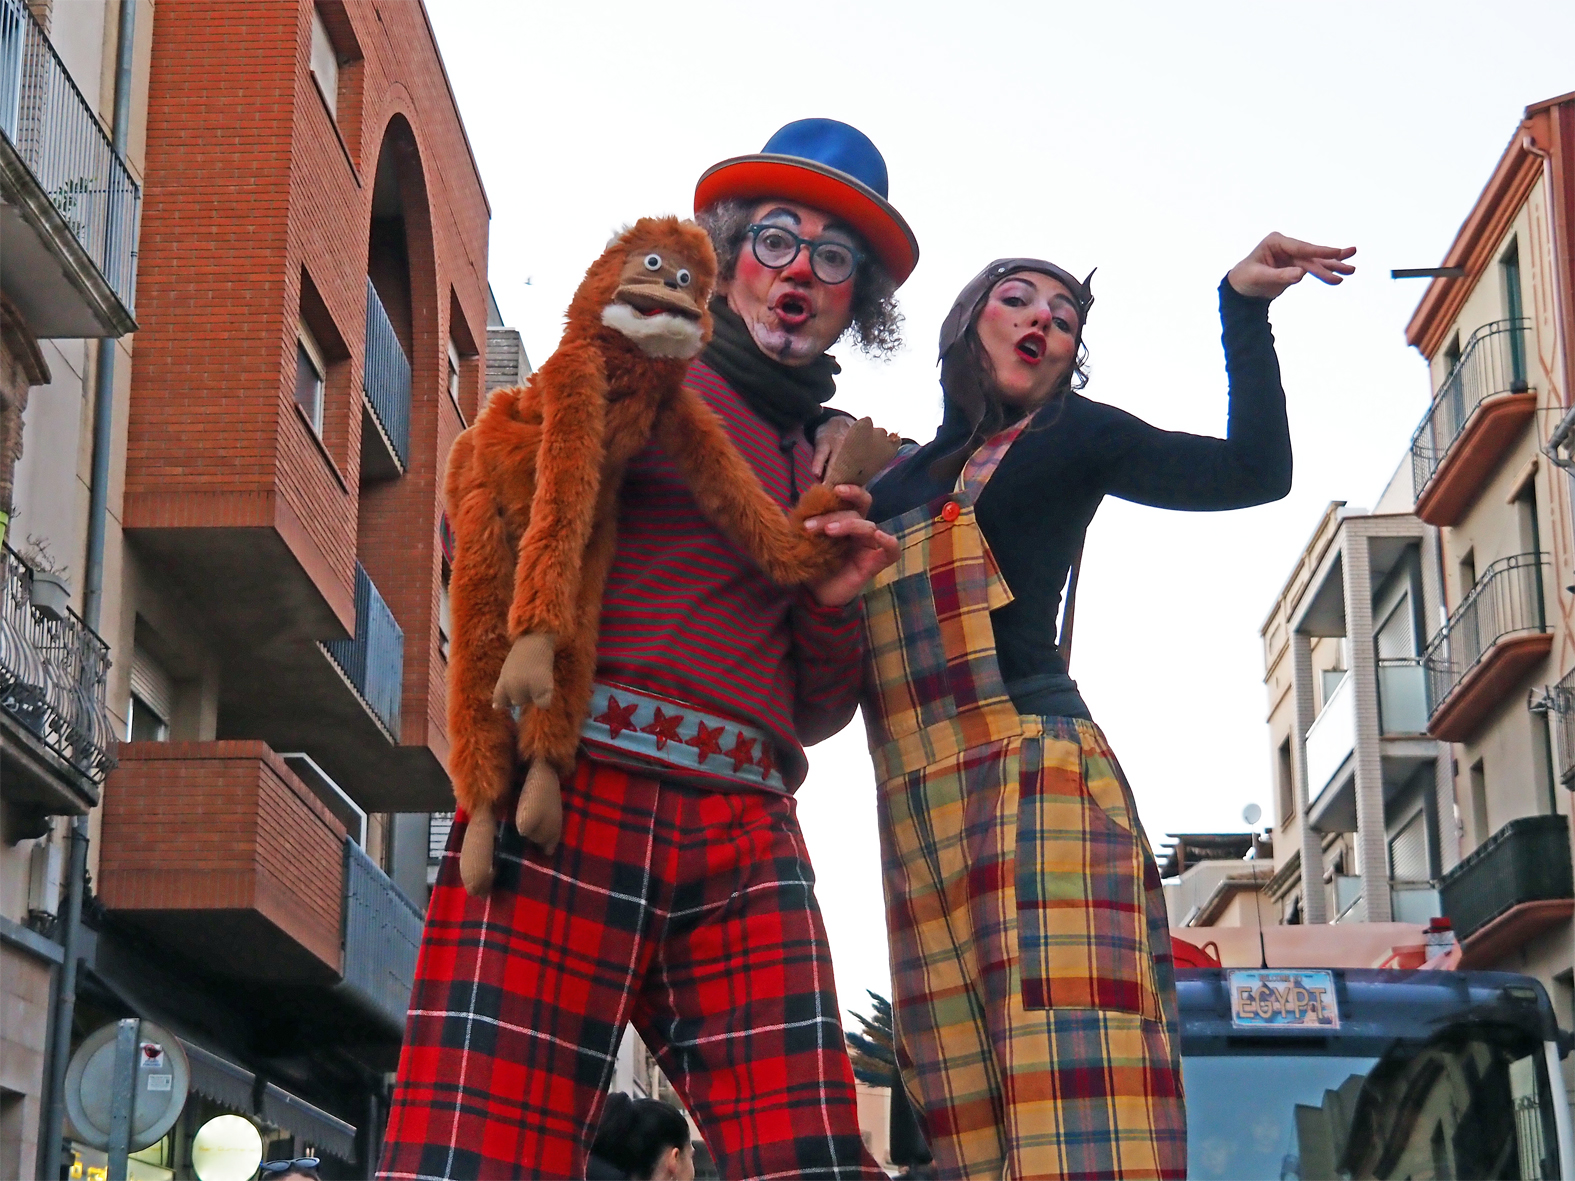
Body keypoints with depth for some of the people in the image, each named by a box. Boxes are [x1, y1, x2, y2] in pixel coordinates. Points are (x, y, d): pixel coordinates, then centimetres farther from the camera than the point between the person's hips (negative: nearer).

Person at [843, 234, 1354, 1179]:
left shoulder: (1066, 439, 12)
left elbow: (1256, 471, 1)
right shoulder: (896, 479, 25)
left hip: (1034, 780, -5)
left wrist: (1244, 307, 0)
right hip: (919, 816, 5)